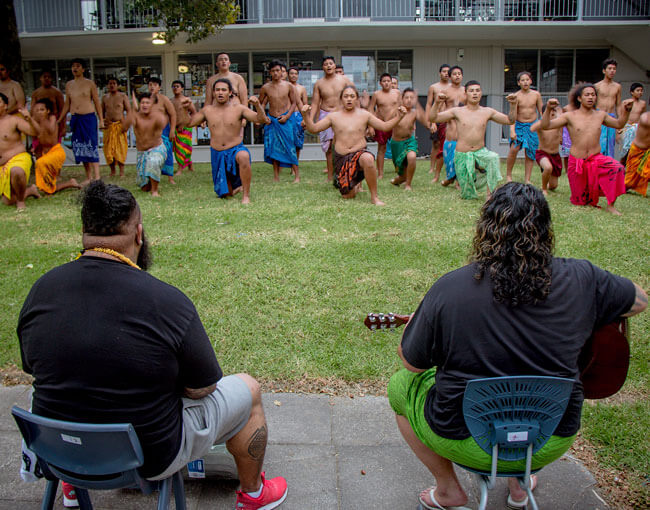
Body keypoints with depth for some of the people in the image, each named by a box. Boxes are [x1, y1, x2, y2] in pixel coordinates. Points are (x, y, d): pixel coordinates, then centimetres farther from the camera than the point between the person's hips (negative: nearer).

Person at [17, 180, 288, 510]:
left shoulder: (41, 290, -10)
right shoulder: (167, 302, -26)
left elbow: (33, 368, 6)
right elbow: (201, 388, -14)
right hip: (151, 458, -5)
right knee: (247, 389, 17)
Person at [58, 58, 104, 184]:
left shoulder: (90, 83, 1)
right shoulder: (69, 85, 13)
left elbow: (97, 102, 2)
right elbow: (67, 104, 20)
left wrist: (101, 120, -5)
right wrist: (59, 120, 17)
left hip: (89, 118, -5)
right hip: (75, 119, 5)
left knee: (91, 147, -10)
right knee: (80, 148, 5)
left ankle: (97, 177, -10)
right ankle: (88, 177, 13)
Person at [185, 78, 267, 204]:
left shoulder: (238, 109, -5)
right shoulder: (207, 110, 3)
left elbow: (261, 120, -12)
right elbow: (189, 123, 13)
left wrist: (257, 105, -28)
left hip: (235, 150, -3)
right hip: (217, 154, 3)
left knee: (243, 156, -43)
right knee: (226, 194, 6)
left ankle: (246, 195, -29)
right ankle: (237, 187, 46)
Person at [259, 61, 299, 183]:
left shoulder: (288, 86, 0)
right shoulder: (265, 88, 2)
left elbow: (293, 103, 5)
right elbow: (260, 104, 13)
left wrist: (287, 116, -9)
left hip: (285, 120, -2)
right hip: (271, 120, 2)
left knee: (289, 147, -5)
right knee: (273, 148, 3)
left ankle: (297, 175, 1)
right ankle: (276, 176, 11)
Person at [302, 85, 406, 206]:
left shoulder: (364, 115, 5)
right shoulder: (333, 117, 4)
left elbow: (385, 126, 6)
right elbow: (314, 129, 2)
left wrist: (398, 117, -10)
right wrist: (306, 116, -16)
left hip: (359, 153, -1)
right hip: (341, 158, 1)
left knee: (368, 159, -41)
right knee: (348, 195, -2)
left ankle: (374, 197, -25)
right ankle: (356, 184, 39)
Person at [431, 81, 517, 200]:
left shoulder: (487, 112, 4)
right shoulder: (458, 112, -2)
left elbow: (510, 120, 7)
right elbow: (432, 118, -6)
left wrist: (513, 105, -8)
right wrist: (437, 103, -22)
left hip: (481, 152, 1)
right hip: (462, 155, -1)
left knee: (494, 158, -37)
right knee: (468, 196, 2)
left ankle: (490, 193, -25)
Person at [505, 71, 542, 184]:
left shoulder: (536, 95, 1)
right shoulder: (516, 96, -6)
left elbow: (541, 112, 8)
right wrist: (512, 130, -19)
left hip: (532, 126, 2)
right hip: (519, 125, -2)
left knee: (530, 153, 2)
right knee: (514, 149, -17)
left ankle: (527, 179, 10)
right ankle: (508, 175, 0)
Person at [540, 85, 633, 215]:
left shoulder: (600, 115, 6)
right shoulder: (570, 116, -5)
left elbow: (619, 124, 23)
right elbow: (545, 126, -12)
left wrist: (626, 110, 7)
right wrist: (548, 109, -26)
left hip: (597, 159, 2)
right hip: (576, 161, -2)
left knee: (618, 168, -31)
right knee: (580, 201, 5)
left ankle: (610, 205, -16)